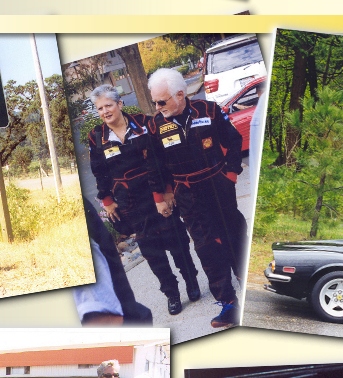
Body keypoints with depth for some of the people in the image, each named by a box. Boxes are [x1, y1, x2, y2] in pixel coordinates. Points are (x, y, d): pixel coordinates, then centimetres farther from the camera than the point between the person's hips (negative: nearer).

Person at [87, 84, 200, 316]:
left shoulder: (143, 123, -4)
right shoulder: (97, 137, 0)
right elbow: (99, 173, 7)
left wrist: (169, 188, -3)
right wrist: (107, 201, 6)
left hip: (158, 192, -1)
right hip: (129, 202, 1)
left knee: (176, 240, 5)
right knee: (150, 248, 3)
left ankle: (192, 283, 25)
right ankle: (171, 293, 16)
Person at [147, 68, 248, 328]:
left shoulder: (208, 110, -10)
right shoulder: (156, 125, -5)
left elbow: (234, 141, 1)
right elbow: (155, 165, 5)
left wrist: (231, 173, -2)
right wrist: (159, 198, 9)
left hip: (219, 187, -1)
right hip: (188, 196, 1)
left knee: (235, 237, 10)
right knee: (207, 248, -1)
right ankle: (228, 304, 6)